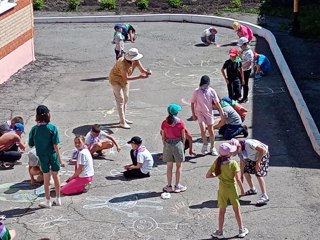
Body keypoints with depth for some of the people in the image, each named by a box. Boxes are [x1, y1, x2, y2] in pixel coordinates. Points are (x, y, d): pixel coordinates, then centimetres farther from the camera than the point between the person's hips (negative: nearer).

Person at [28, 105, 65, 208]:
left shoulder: (34, 129, -10)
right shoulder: (53, 128, -13)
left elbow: (31, 145, -3)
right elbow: (55, 145, -14)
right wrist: (60, 159, -9)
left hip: (42, 156, 0)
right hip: (53, 155, 0)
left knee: (46, 178, 12)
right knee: (56, 176, 15)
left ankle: (48, 201, 20)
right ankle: (58, 199, 25)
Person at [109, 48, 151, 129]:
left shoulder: (136, 61, -15)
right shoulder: (123, 63, -37)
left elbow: (142, 70, -12)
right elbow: (126, 78, -38)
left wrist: (147, 72, -37)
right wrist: (139, 77, -42)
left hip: (124, 80, 8)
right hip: (116, 80, -8)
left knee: (125, 98, 15)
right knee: (120, 100, -10)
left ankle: (123, 118, 29)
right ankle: (122, 122, -7)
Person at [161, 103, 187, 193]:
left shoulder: (164, 123, -4)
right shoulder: (180, 123, -9)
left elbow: (163, 137, 0)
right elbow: (183, 136, -5)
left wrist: (165, 145, 11)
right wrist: (183, 145, 9)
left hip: (167, 145, 2)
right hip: (178, 144, -2)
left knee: (169, 166, 10)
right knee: (179, 166, 10)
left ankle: (169, 186, 16)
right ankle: (177, 186, 15)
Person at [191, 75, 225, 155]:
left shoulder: (211, 91, -5)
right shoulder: (196, 92, -9)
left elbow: (217, 102, -1)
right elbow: (192, 103, -1)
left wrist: (221, 111, -9)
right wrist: (193, 114, -3)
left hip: (209, 113, 2)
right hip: (200, 113, -2)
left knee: (211, 130, 7)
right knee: (203, 129, -19)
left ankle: (212, 147, 22)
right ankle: (205, 144, 6)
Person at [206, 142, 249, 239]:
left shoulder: (217, 163, -10)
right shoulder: (233, 163, -17)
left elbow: (208, 175, -7)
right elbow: (238, 178, -19)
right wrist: (242, 189, -6)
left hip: (222, 189, 1)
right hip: (232, 189, -1)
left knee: (222, 211, 13)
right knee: (237, 209, 14)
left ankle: (220, 232, 20)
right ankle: (241, 230, 25)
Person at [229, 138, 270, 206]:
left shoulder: (248, 143, -35)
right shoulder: (239, 151, -9)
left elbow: (261, 150, -33)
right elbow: (242, 163, 1)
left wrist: (258, 162, -30)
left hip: (262, 155, -8)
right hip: (253, 157, 8)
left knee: (259, 174, -20)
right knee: (245, 171, 8)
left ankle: (264, 196, -22)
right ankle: (252, 189, 29)